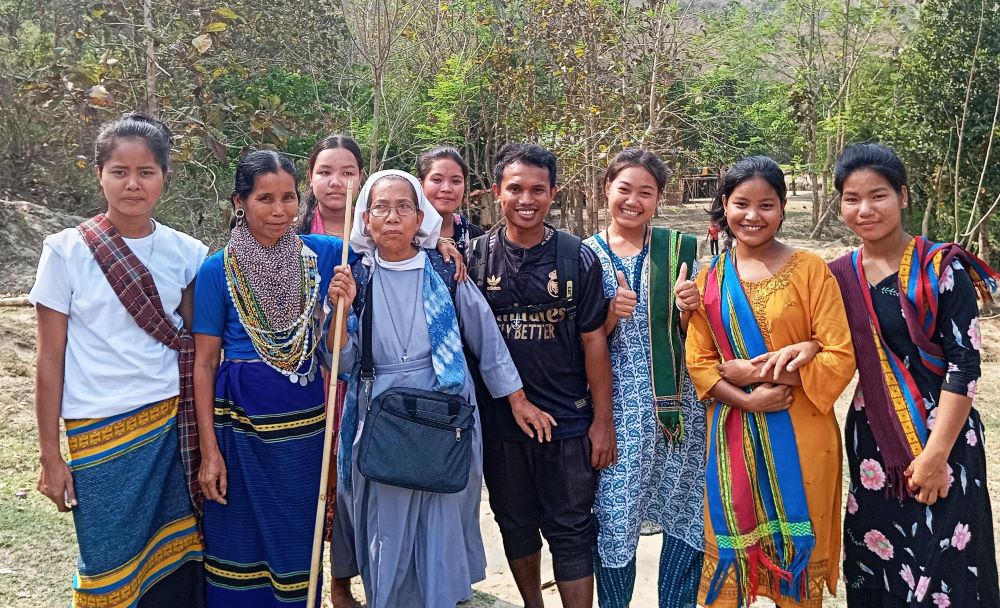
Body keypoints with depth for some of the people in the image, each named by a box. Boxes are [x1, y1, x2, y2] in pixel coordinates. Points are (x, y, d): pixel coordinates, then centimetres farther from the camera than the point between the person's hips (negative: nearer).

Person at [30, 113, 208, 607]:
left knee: (176, 554, 6)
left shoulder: (187, 253, 2)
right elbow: (50, 359, -2)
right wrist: (50, 455, -2)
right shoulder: (66, 251, -5)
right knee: (111, 564, 8)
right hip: (98, 434, -2)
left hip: (173, 423, 2)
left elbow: (195, 352, 8)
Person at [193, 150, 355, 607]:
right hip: (241, 428, -2)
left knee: (299, 545, 14)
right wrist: (209, 450, -8)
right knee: (242, 543, 9)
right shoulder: (217, 270, -7)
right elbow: (204, 364, -5)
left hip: (306, 424, 2)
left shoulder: (320, 255, -1)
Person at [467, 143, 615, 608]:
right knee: (516, 526, 17)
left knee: (571, 533, 4)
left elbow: (593, 341, -2)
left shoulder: (578, 258, -5)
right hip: (499, 422, 2)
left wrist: (603, 420, -3)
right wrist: (514, 401, -3)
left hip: (568, 422, -2)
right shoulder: (475, 256, -1)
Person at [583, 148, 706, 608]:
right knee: (613, 515, 2)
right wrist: (612, 313, -16)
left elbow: (686, 333, 7)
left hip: (678, 400, 1)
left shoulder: (678, 247, 4)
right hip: (617, 404, -1)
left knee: (687, 511, 5)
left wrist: (688, 308, -14)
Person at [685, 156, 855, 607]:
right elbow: (698, 362, 3)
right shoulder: (710, 278, 5)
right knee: (731, 549, 12)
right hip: (734, 436, 2)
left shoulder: (810, 270, -5)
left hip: (801, 435, -2)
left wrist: (760, 372, -17)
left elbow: (842, 356, -9)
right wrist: (748, 399, -14)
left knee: (796, 552, 12)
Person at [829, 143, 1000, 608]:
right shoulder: (840, 275, 3)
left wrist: (936, 453, -16)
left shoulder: (943, 267, -10)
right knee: (877, 570, 12)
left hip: (942, 439, -4)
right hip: (872, 440, 4)